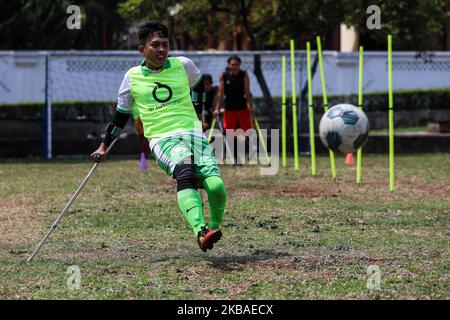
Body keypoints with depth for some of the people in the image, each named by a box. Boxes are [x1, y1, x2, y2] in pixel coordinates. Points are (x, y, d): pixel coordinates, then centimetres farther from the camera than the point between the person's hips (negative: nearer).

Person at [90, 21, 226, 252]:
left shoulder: (183, 65, 9)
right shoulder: (132, 77, 9)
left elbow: (198, 85, 32)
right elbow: (121, 115, 21)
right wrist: (104, 146, 24)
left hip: (193, 133, 2)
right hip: (163, 139, -2)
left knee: (216, 185, -21)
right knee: (185, 170, -36)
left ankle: (215, 226, 11)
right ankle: (200, 232, -53)